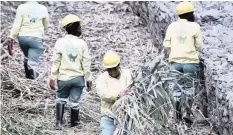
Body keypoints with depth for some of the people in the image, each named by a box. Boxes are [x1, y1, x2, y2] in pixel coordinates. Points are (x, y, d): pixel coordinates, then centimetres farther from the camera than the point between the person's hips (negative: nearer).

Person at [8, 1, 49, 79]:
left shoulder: (21, 7, -1)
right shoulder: (43, 9, 1)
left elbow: (16, 25, -4)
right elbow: (45, 26, 15)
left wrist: (11, 38, 0)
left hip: (23, 37, 2)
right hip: (36, 38, -2)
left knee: (27, 58, 25)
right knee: (33, 62, -7)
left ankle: (28, 77, 32)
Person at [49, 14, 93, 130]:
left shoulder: (60, 42, -9)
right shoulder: (82, 43, -8)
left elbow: (56, 62, -7)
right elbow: (86, 64, -6)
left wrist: (52, 78, 0)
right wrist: (89, 79, 3)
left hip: (64, 77, 0)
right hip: (78, 78, 0)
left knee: (61, 99, 20)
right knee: (74, 102, 11)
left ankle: (59, 122, 11)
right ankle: (74, 124, 25)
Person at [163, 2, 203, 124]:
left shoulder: (172, 26, 0)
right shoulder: (194, 26, -8)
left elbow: (166, 44, 1)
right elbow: (199, 45, -5)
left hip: (175, 61, 3)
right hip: (190, 62, -3)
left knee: (177, 87, 11)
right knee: (189, 87, 8)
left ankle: (177, 114, 12)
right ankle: (187, 113, -1)